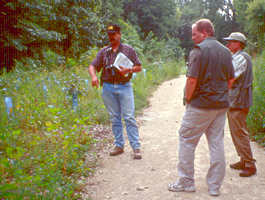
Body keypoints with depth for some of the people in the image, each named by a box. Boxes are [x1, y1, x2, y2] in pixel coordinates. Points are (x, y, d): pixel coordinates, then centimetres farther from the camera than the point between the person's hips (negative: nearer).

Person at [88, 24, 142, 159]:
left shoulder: (128, 50, 6)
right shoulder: (103, 51, 11)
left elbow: (139, 67, 6)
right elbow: (92, 66, 7)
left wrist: (128, 70, -14)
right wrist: (93, 76, -15)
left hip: (124, 87, -3)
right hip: (108, 88, 3)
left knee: (129, 117, -7)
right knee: (114, 118, 8)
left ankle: (136, 147, -2)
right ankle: (119, 145, 18)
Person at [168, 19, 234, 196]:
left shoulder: (199, 50, -12)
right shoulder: (226, 51, 10)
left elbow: (192, 80, -18)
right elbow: (231, 79, 13)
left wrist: (188, 99, -5)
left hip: (201, 105, -7)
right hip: (222, 105, 7)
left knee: (187, 140, 7)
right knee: (217, 143, 10)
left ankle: (187, 182, 14)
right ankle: (215, 186, 18)